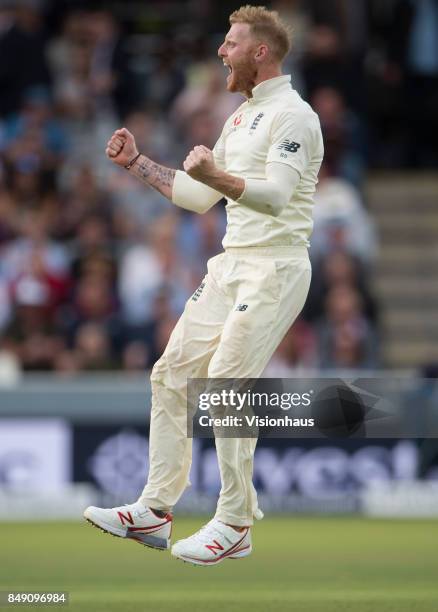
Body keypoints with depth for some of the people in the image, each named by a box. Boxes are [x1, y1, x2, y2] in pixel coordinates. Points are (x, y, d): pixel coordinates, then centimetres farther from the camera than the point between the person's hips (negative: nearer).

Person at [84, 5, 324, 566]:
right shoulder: (241, 117, 19)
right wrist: (137, 163, 22)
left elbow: (274, 195, -26)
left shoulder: (292, 115, -11)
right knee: (172, 375, 5)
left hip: (274, 270, -9)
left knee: (224, 386, -16)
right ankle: (155, 511, 10)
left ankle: (235, 525, -9)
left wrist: (216, 175, -42)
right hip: (231, 264, 9)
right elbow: (198, 197, 27)